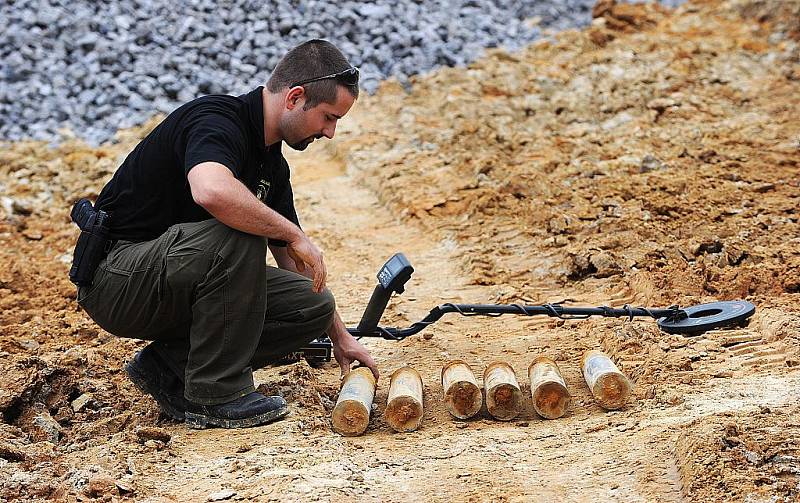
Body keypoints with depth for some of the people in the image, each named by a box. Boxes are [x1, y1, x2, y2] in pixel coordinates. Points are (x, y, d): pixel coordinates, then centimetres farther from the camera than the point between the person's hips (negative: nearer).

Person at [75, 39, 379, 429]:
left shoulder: (272, 163, 8)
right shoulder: (215, 120, -20)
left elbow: (297, 263, 19)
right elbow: (212, 191, -44)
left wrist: (341, 338, 19)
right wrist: (292, 232, -29)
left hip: (175, 285, 9)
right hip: (115, 278, -9)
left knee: (312, 305, -3)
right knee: (239, 235, -33)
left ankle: (169, 366, 4)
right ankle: (215, 393, -18)